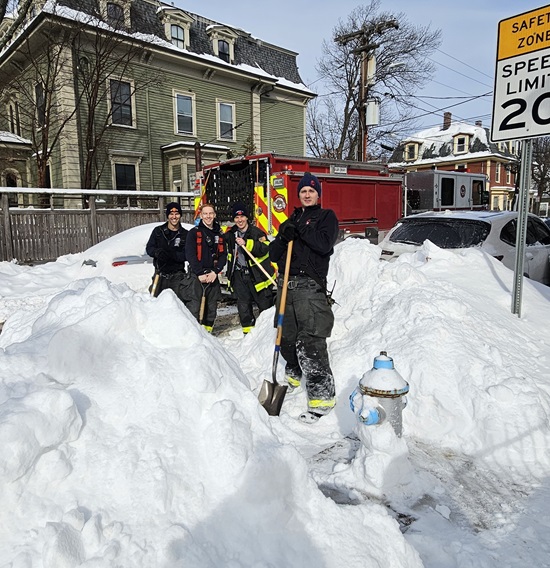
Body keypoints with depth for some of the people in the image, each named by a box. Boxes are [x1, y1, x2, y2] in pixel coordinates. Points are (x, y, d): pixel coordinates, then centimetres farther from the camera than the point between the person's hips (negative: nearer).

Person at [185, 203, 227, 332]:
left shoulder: (219, 234, 13)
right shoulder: (194, 232, 0)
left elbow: (223, 255, 8)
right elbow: (190, 255, -7)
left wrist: (215, 272, -6)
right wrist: (200, 273, -14)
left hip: (213, 275, 4)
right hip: (197, 276, -4)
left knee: (212, 307, 7)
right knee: (196, 307, -8)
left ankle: (208, 331, 19)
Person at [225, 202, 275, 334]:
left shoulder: (257, 232, -9)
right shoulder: (230, 235, 8)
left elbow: (265, 248, -24)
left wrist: (246, 243, -32)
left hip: (258, 275, -5)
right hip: (239, 275, 5)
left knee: (265, 303, 2)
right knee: (243, 305, 8)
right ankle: (248, 330, 19)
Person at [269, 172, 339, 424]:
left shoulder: (326, 217, 8)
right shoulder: (291, 220, 22)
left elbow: (325, 244, -12)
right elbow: (273, 254, 14)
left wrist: (300, 230, -13)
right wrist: (284, 238, -4)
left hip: (310, 286, -6)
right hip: (286, 285, 6)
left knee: (310, 344, -13)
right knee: (286, 337, 14)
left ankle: (322, 397, -6)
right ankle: (294, 375, 40)